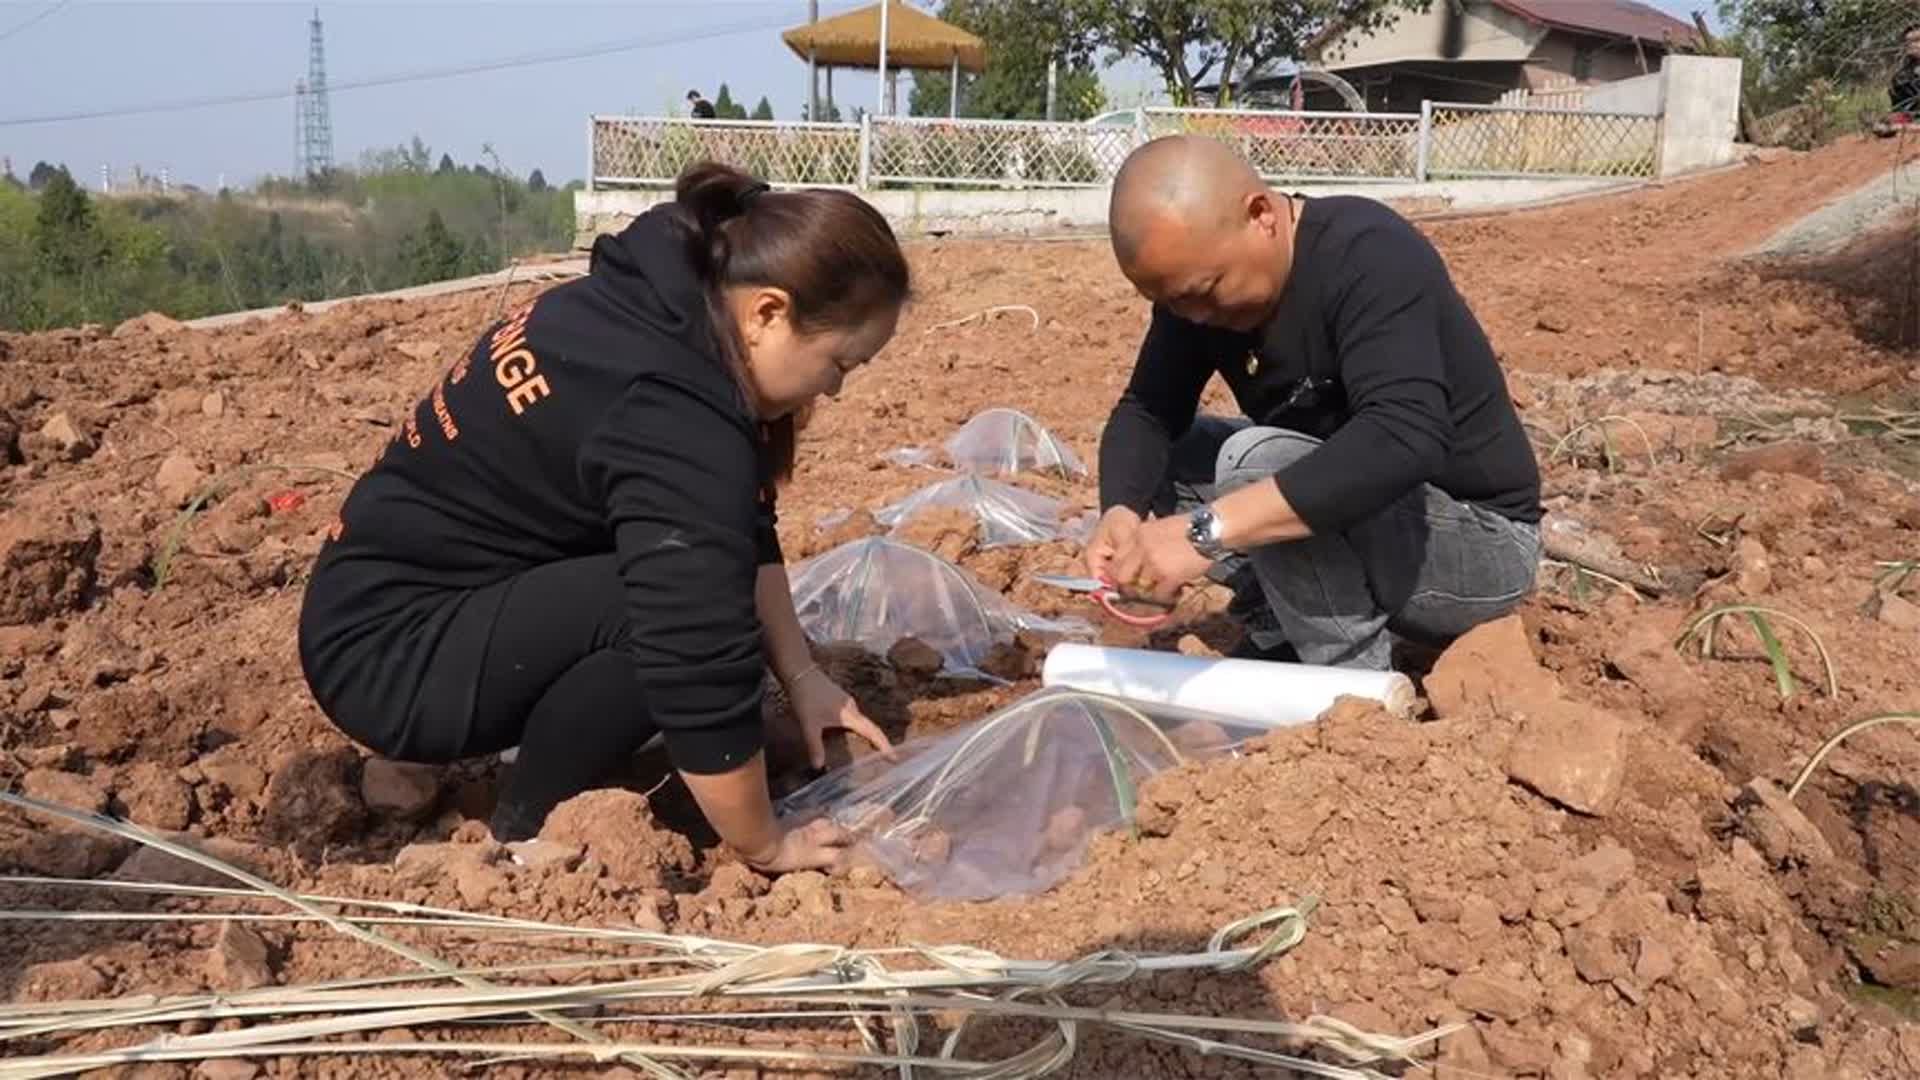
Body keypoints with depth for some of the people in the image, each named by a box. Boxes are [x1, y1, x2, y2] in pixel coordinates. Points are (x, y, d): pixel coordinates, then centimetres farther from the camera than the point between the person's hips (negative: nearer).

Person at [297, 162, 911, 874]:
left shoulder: (664, 309, -1)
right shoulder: (670, 423, -30)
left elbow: (745, 534, 7)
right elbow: (703, 664, -30)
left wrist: (802, 676, 3)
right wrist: (765, 847, -18)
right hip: (387, 656, -10)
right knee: (676, 611, -27)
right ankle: (530, 833, -9)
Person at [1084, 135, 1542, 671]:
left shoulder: (1368, 256, -28)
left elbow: (1404, 439, -42)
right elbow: (1146, 411, -5)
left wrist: (1208, 528, -47)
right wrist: (1120, 512, -27)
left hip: (1481, 540, -8)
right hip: (1349, 512, 8)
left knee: (1256, 464, -31)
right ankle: (1286, 644, 3)